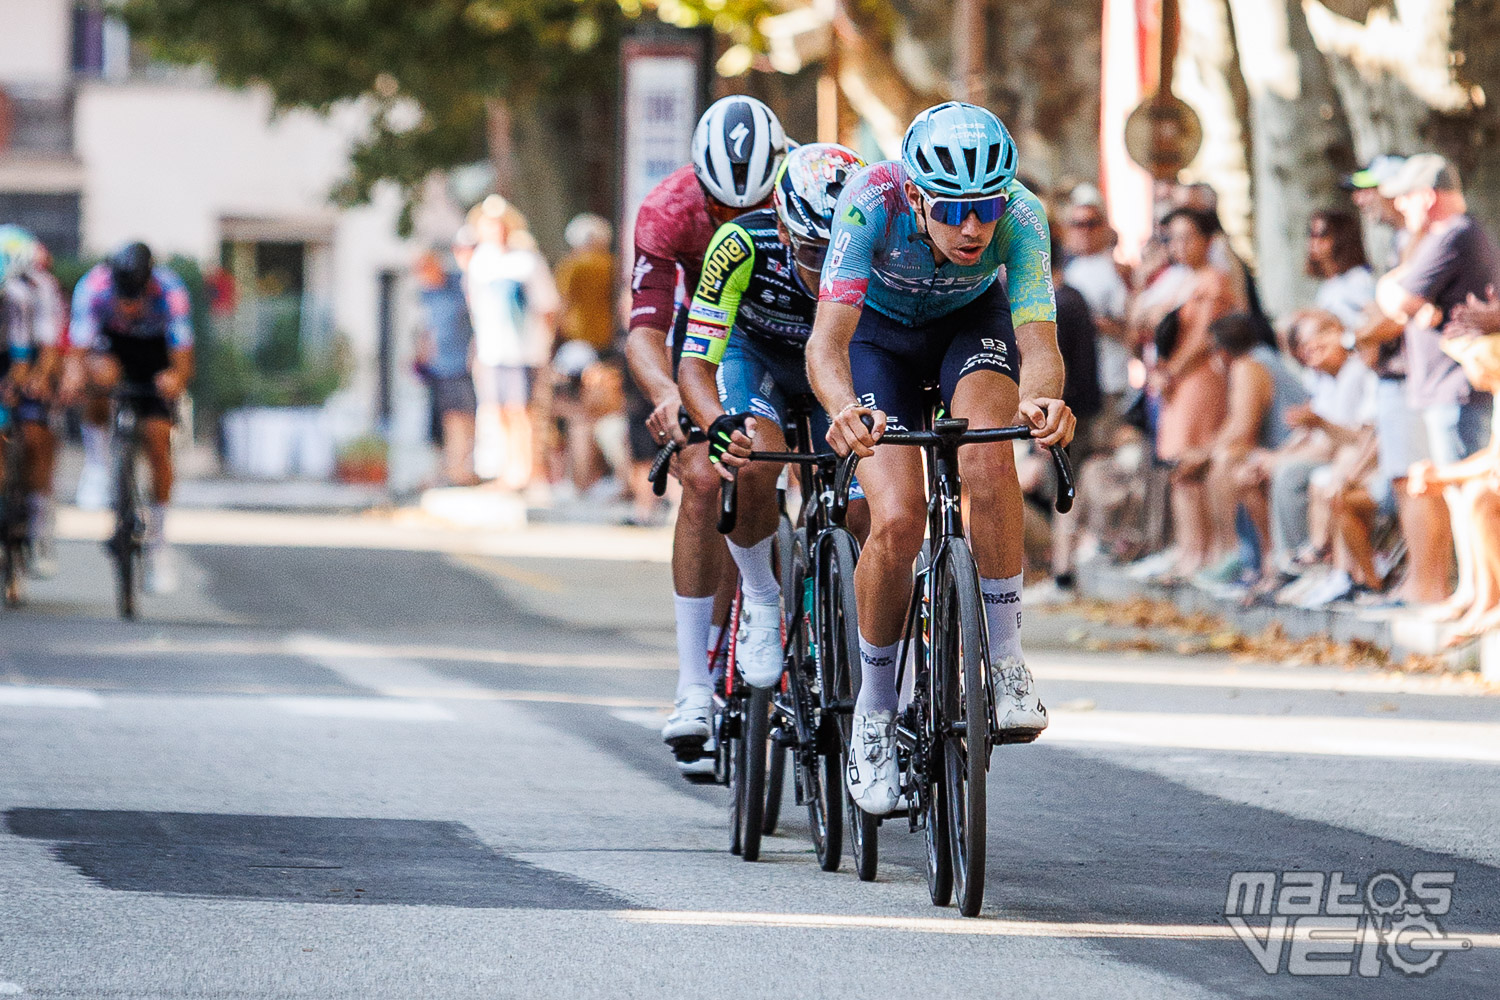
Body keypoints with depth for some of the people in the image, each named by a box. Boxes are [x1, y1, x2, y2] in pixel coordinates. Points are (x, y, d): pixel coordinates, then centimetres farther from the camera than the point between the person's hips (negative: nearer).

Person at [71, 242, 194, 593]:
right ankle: (99, 462, -12)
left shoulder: (170, 293, -34)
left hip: (156, 350, 0)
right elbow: (78, 352, -34)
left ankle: (157, 541, 5)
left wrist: (176, 378, -57)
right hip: (111, 344, 0)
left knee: (157, 442, -11)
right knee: (103, 375, -37)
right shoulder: (92, 289, -33)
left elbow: (184, 362, -33)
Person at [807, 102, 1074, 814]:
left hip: (973, 322, 1)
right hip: (882, 331, -1)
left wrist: (1044, 400, -63)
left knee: (988, 455, -32)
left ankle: (1005, 659, -19)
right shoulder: (872, 201, -36)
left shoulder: (1021, 216, -33)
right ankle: (874, 708, 3)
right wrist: (844, 409, -64)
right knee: (898, 521, -19)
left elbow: (1040, 346, -40)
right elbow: (828, 339, -43)